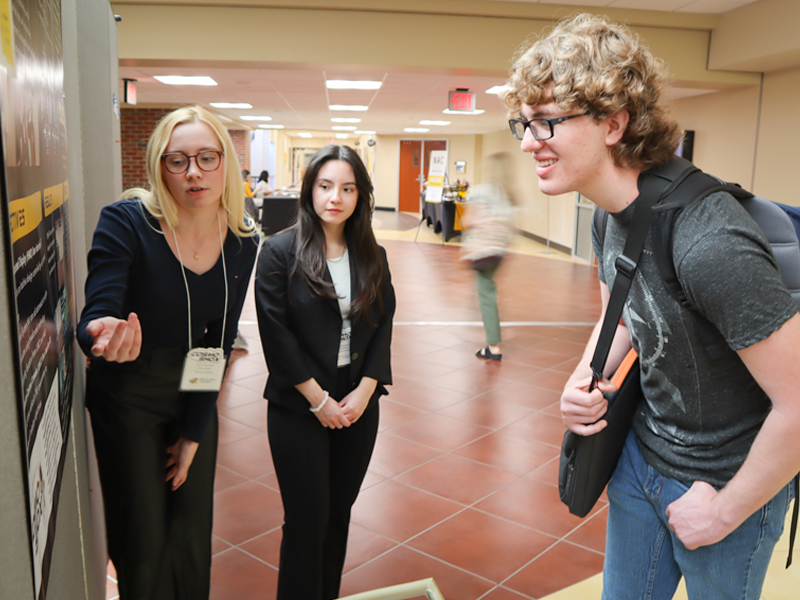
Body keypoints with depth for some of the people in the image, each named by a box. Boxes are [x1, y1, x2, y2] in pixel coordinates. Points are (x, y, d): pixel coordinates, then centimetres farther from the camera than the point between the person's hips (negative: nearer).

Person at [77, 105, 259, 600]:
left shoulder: (243, 242, -9)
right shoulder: (126, 222, -20)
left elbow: (219, 341, -5)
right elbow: (95, 315, -26)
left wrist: (194, 433, -3)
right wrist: (102, 336, -52)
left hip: (196, 398, 4)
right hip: (128, 400, -3)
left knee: (194, 533, 16)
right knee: (143, 540, 8)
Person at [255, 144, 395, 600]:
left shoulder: (373, 255, 4)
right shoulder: (280, 251, -8)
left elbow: (383, 327, 4)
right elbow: (276, 335, -11)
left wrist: (364, 392, -8)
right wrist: (320, 400, -12)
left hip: (359, 405, 4)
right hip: (299, 409, -4)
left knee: (340, 511, 15)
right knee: (307, 519, 3)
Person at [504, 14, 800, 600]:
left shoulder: (709, 243, -34)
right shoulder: (613, 216, -6)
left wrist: (726, 509, -17)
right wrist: (585, 381, -7)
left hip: (729, 481, -7)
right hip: (641, 454, 8)